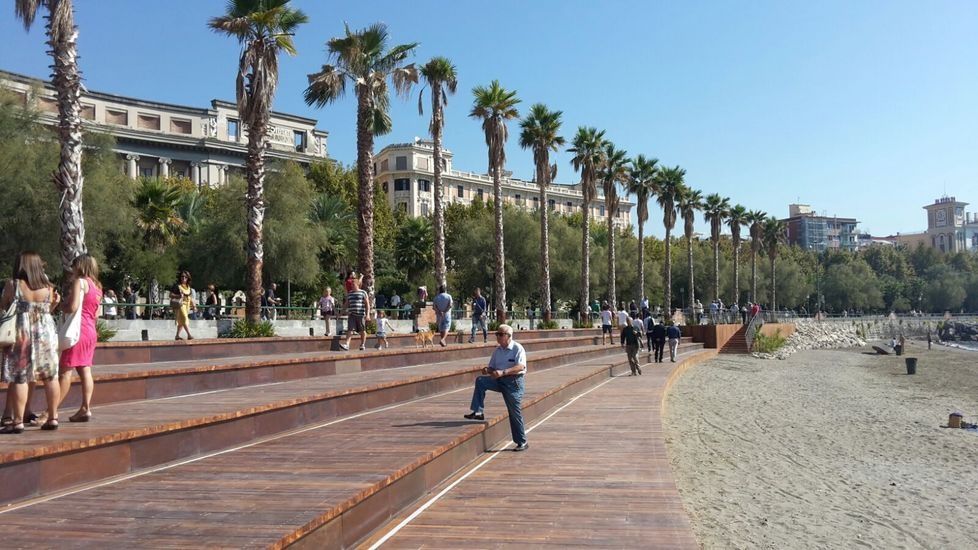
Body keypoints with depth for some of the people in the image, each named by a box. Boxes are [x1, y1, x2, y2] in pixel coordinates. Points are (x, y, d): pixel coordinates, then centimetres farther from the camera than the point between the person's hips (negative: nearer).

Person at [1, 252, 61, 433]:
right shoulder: (48, 287, 4)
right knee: (50, 377, 8)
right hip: (46, 332, 4)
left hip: (22, 334, -3)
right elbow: (47, 311, 5)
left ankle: (17, 421, -1)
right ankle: (53, 418, 12)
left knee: (19, 378, -1)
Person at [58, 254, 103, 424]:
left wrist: (61, 307, 0)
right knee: (85, 370, 5)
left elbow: (73, 307, -19)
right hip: (91, 330, 8)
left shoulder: (80, 282, -8)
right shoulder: (97, 286, 16)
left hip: (78, 329, -8)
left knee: (65, 371, -6)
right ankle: (85, 409, 2)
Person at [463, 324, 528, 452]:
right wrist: (487, 370, -7)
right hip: (499, 380, 6)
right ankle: (478, 412, -15)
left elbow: (520, 366, -23)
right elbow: (492, 367, 18)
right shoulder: (497, 350, 12)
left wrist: (503, 372, -34)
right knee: (480, 381, -16)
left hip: (513, 381, -6)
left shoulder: (517, 348, -9)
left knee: (515, 412, -2)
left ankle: (522, 442, 10)